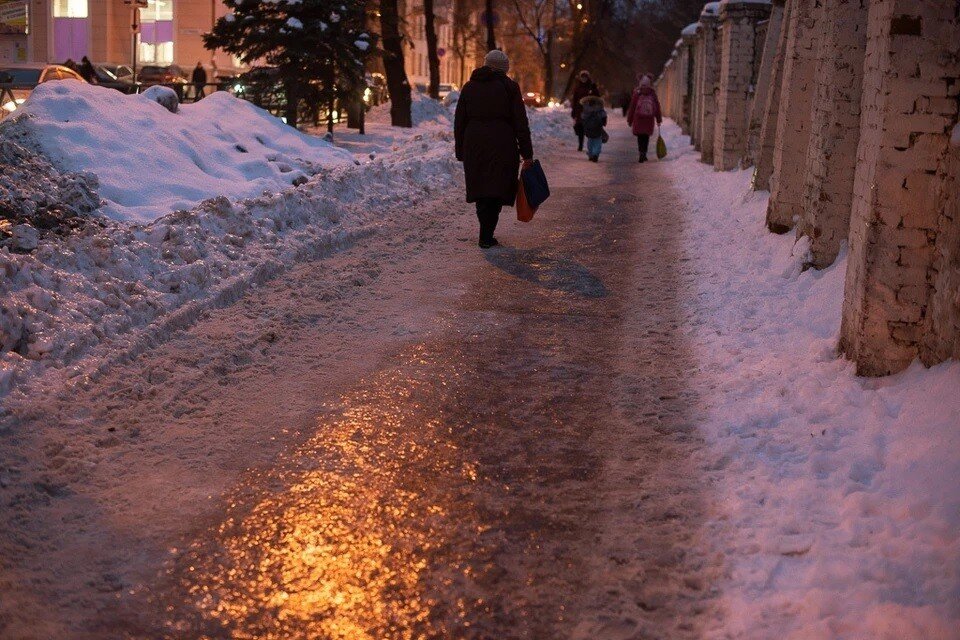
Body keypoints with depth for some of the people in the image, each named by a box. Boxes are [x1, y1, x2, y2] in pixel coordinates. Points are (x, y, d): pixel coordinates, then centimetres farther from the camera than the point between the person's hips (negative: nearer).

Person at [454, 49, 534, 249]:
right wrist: (526, 153, -1)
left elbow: (459, 122, 10)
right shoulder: (509, 87, 0)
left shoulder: (469, 87, 10)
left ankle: (487, 233, 21)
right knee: (496, 189, 2)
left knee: (481, 188, 15)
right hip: (502, 145, -3)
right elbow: (520, 122, -4)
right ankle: (486, 236, -4)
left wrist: (460, 152, 16)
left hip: (474, 145, 3)